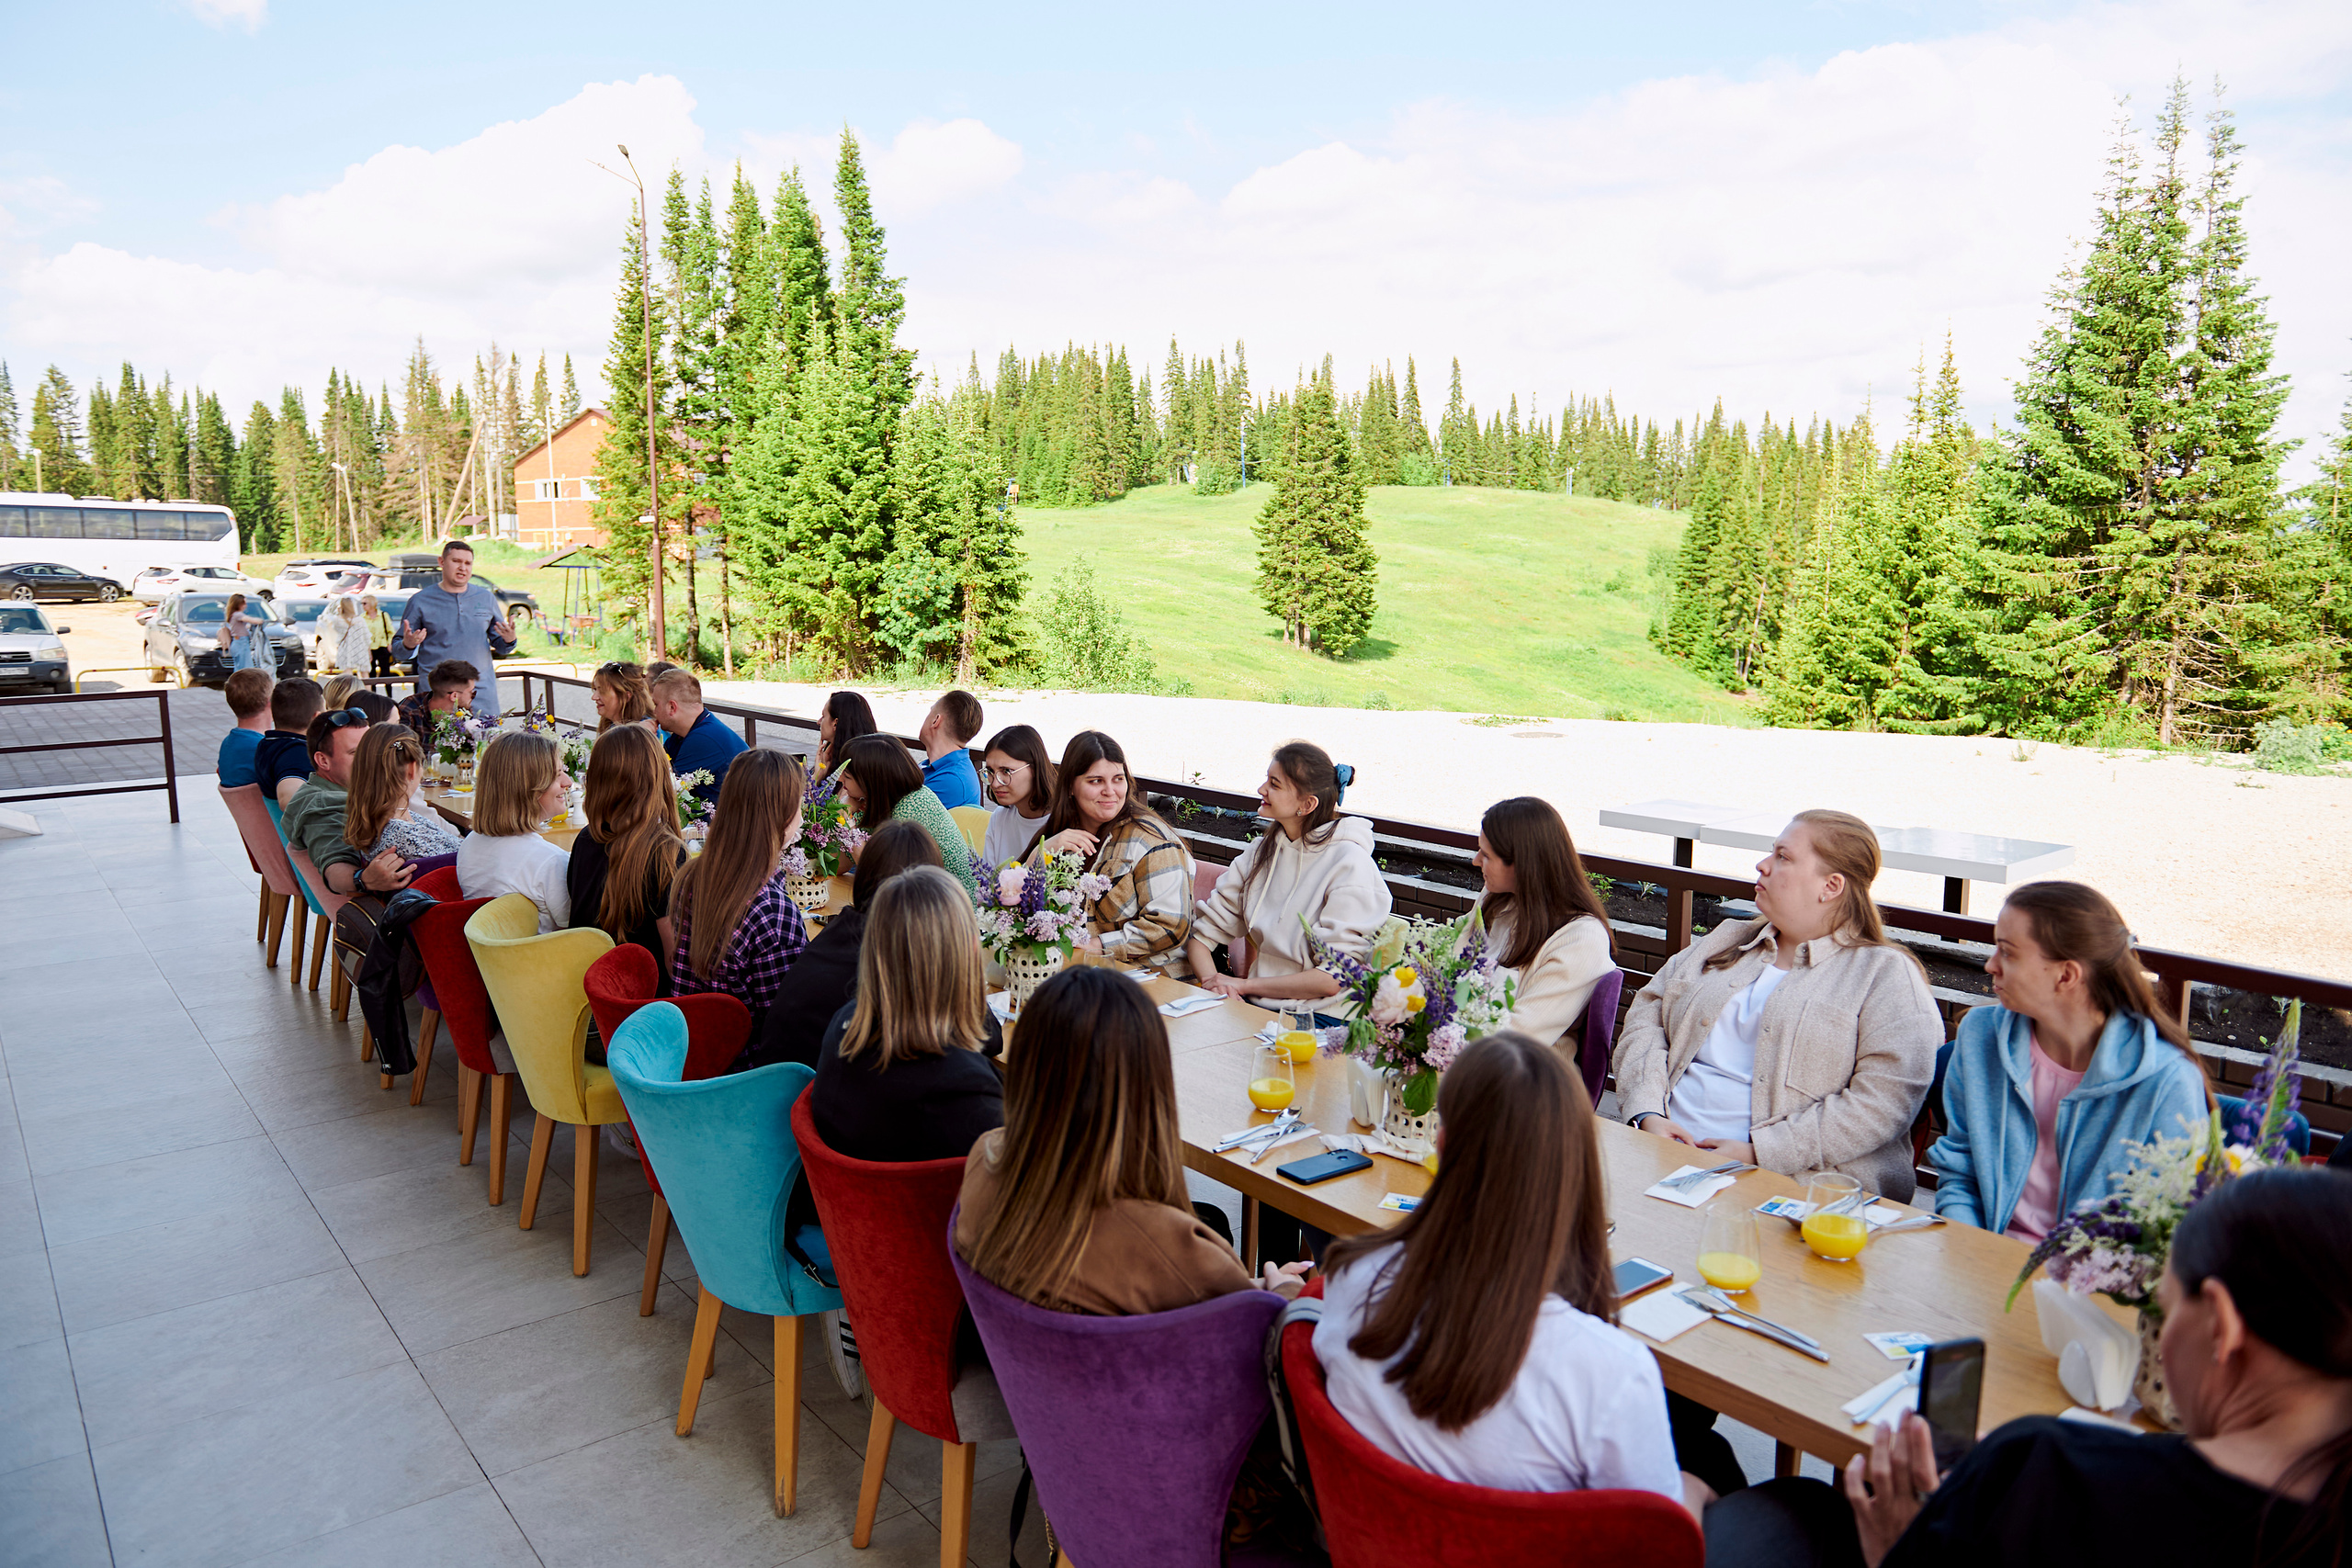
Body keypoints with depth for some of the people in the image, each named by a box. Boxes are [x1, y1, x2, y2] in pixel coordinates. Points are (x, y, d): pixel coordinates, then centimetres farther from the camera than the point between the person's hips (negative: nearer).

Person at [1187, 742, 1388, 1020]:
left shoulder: (1350, 864, -10)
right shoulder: (1261, 851, 10)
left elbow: (1335, 979, -16)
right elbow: (1203, 932, 8)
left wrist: (1244, 985, -13)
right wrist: (1213, 983, -13)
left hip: (1320, 1017, -6)